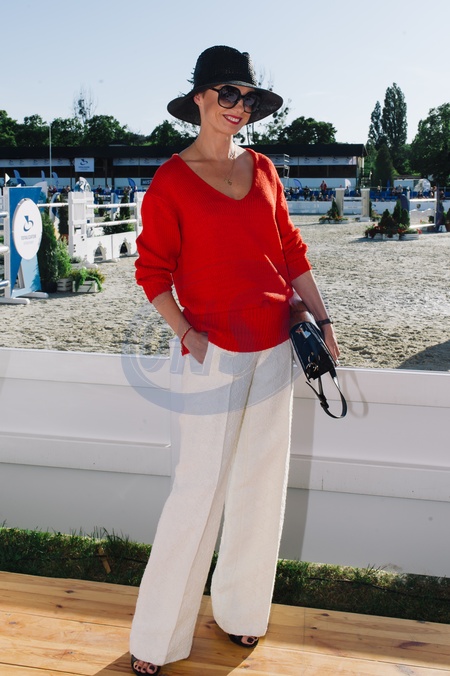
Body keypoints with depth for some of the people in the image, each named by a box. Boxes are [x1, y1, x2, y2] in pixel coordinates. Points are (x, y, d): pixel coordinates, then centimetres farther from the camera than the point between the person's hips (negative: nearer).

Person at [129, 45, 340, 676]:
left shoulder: (263, 170, 10)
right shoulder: (171, 180, -5)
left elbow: (292, 253, 14)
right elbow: (152, 270, -5)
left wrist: (323, 320, 10)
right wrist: (187, 334, -14)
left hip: (275, 347, 6)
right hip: (214, 352, -5)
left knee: (262, 482, 12)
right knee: (200, 490, -3)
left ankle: (240, 608, 33)